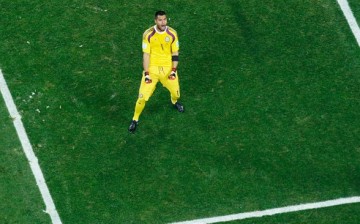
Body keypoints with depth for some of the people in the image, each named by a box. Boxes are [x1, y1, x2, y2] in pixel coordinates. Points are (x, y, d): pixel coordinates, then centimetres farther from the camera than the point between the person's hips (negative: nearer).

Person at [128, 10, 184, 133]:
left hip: (168, 68, 2)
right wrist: (146, 73, -13)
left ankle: (174, 101, 49)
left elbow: (175, 53, 2)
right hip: (152, 68, -2)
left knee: (175, 93, 9)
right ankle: (135, 119, 14)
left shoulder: (172, 33, -7)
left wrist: (174, 70, -6)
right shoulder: (148, 34, -13)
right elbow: (146, 54, -9)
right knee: (143, 96, -9)